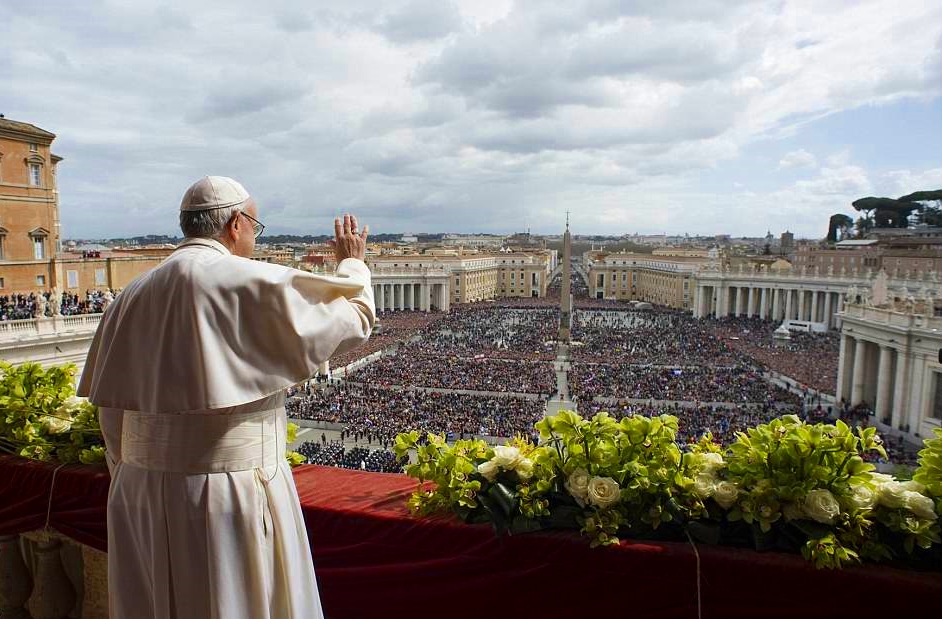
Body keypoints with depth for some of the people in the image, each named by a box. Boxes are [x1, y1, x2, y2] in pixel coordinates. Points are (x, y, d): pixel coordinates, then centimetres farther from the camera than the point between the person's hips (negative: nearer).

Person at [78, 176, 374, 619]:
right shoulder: (252, 284, -14)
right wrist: (352, 263, 13)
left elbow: (113, 409, 8)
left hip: (141, 496, 7)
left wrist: (136, 483, 18)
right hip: (231, 491, -6)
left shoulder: (134, 296, 5)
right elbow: (353, 318, -6)